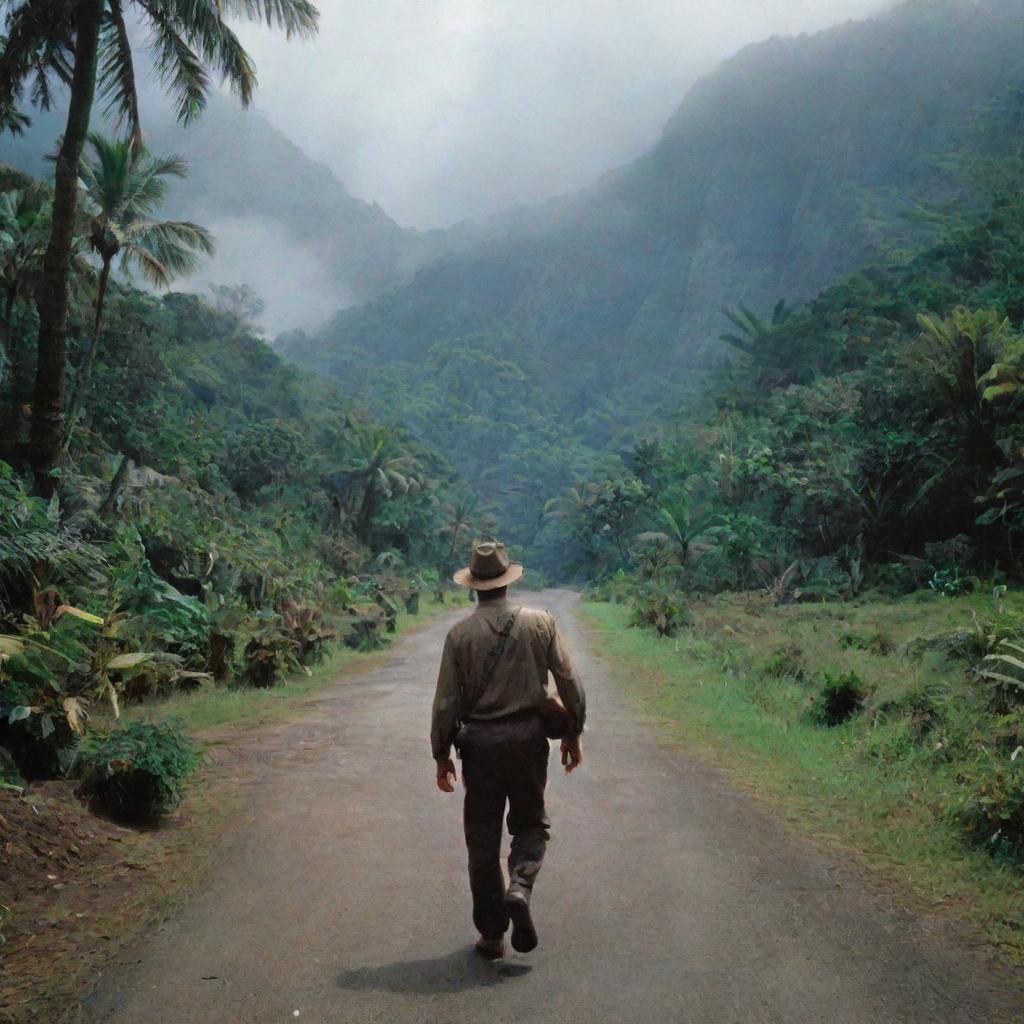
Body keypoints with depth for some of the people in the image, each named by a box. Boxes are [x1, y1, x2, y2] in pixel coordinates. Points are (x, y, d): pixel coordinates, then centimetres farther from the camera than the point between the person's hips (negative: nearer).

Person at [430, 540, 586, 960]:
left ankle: (491, 934, 16)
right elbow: (570, 683, -1)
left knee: (483, 837, 10)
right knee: (530, 823, 17)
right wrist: (573, 733, 10)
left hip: (479, 742, 0)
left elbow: (447, 701, -4)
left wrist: (441, 755, 5)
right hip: (528, 737, 1)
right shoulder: (540, 622, -3)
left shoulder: (460, 633, -5)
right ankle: (520, 887, -10)